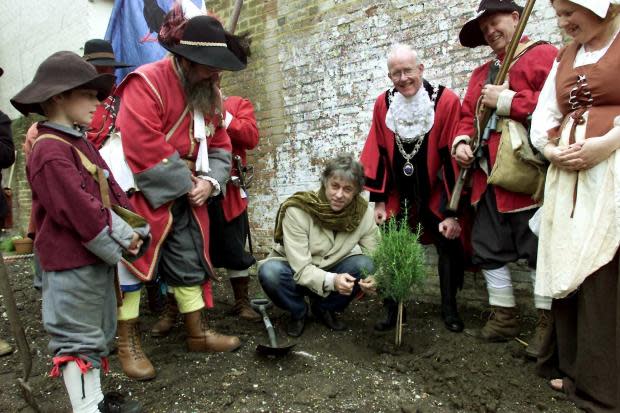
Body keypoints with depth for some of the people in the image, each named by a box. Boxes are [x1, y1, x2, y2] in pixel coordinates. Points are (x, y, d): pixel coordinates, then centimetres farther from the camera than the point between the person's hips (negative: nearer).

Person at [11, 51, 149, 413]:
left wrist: (130, 233, -3)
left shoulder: (79, 142, 13)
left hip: (97, 256, 10)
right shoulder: (50, 151, -19)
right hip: (72, 262, -10)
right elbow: (81, 211, -24)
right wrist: (118, 249, -15)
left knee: (97, 332, 19)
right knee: (78, 338, 2)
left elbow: (109, 192, 9)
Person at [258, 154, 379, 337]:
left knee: (365, 264, -25)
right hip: (298, 275, -2)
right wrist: (331, 280, -47)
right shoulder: (297, 210, -27)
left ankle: (324, 308, 1)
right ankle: (298, 312, -2)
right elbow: (300, 267, -29)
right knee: (270, 271, -34)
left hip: (332, 271, 3)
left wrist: (373, 279, -36)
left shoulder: (364, 213, -16)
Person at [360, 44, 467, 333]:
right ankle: (392, 309, 20)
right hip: (398, 195, 3)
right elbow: (378, 154, 0)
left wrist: (453, 210, -18)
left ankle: (449, 309, 23)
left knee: (449, 247, 3)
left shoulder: (447, 101, -15)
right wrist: (379, 200, -2)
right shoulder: (383, 104, -4)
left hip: (435, 193, -2)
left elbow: (452, 157, -17)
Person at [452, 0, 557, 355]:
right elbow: (468, 116, 19)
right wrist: (462, 141, -1)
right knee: (488, 249, 12)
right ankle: (504, 318, 26)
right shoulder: (482, 73, 22)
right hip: (488, 179, 8)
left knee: (540, 251, 0)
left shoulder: (545, 55, -2)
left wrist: (507, 100, -13)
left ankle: (547, 324, 15)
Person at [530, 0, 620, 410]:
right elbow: (543, 115, 14)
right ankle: (579, 372, 19)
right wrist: (551, 150, -3)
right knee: (569, 272, 6)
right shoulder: (564, 57, 21)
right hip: (568, 176, 6)